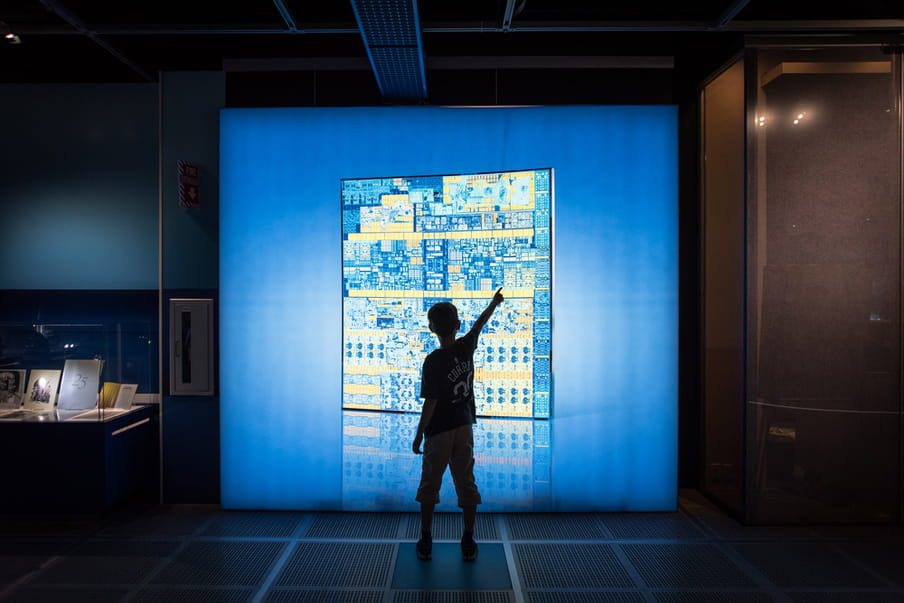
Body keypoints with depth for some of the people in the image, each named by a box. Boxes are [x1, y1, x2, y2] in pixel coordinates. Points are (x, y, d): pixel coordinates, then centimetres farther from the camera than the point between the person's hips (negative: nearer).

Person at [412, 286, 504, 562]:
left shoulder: (433, 361, -17)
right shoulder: (466, 347, -4)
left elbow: (430, 403, -17)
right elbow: (479, 325, 15)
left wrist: (418, 435, -7)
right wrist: (494, 303, 34)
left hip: (439, 432, -4)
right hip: (464, 428, 4)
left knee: (429, 485, 10)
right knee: (466, 484, 11)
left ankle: (425, 542, 18)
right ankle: (468, 543, 18)